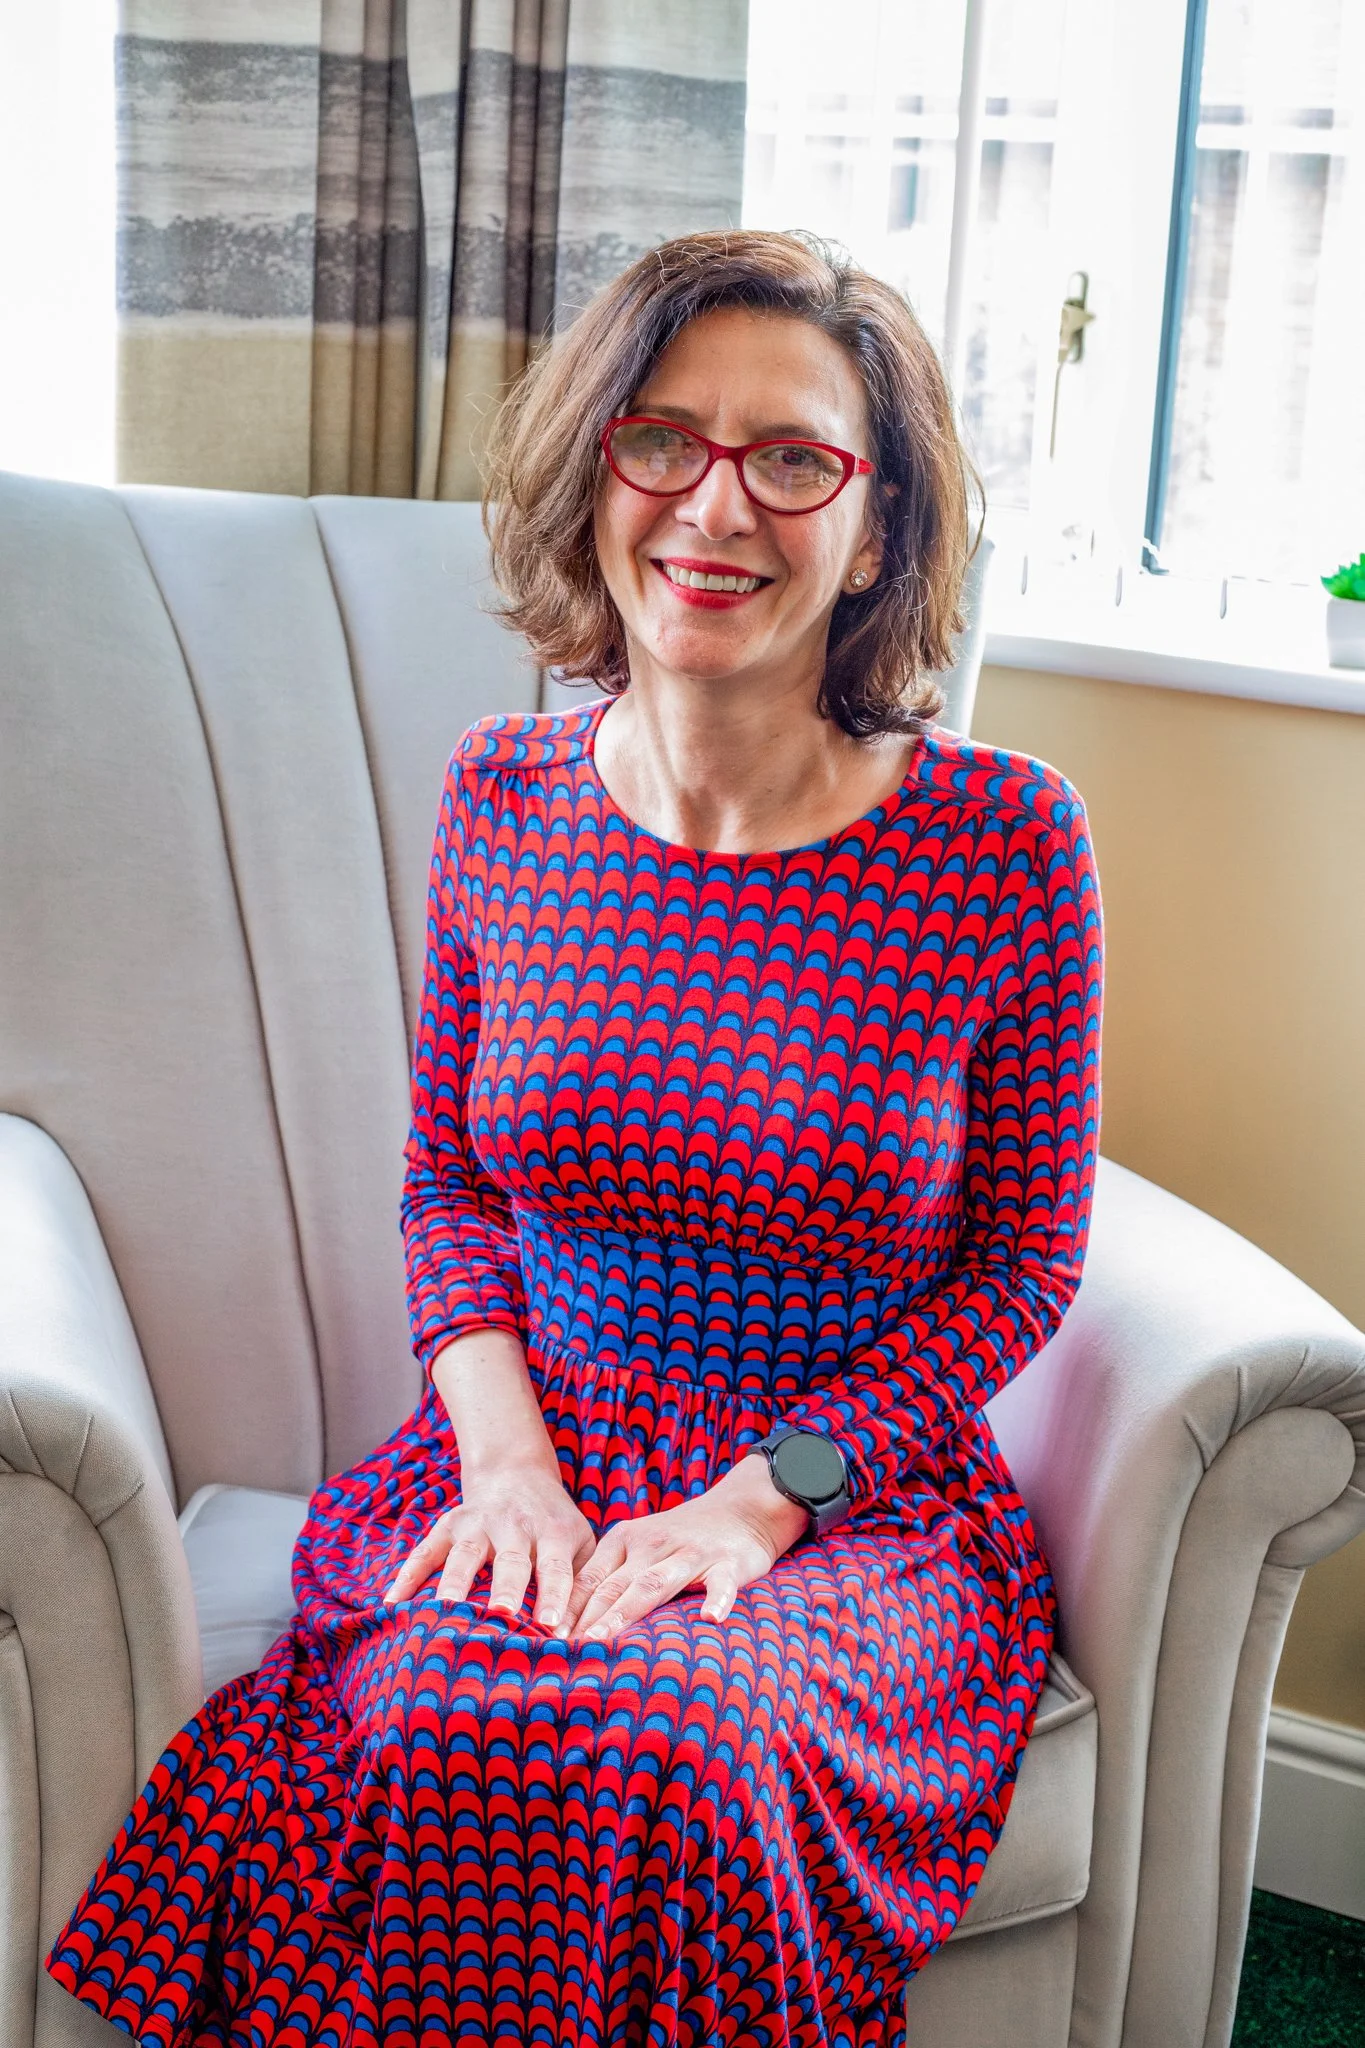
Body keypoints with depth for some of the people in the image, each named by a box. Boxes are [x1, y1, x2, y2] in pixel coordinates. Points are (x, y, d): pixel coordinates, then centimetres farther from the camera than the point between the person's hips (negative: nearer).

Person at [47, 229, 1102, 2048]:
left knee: (677, 1750, -32)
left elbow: (1020, 1266, -2)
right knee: (398, 1718, -29)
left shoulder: (1005, 840, -10)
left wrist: (755, 1500, -12)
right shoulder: (503, 796, 0)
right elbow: (449, 1181, 10)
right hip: (535, 1469, 2)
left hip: (859, 1504, -2)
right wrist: (504, 1456, -8)